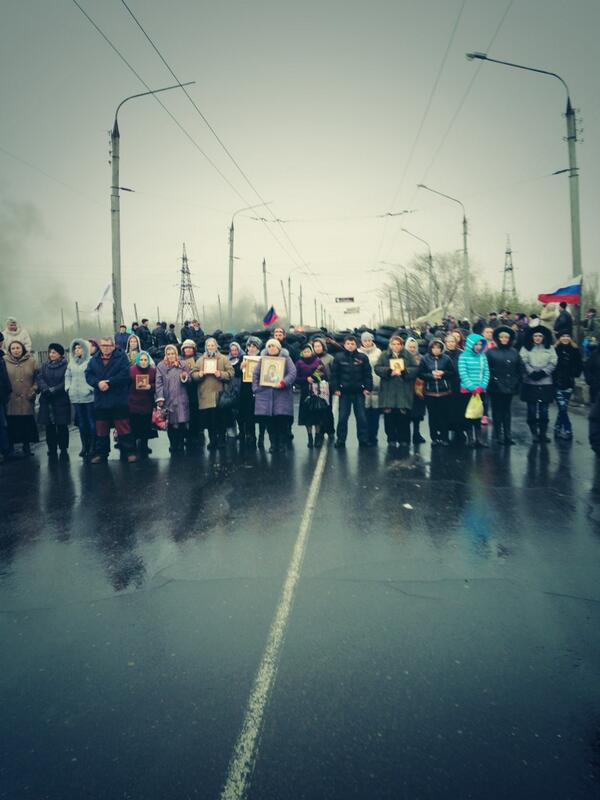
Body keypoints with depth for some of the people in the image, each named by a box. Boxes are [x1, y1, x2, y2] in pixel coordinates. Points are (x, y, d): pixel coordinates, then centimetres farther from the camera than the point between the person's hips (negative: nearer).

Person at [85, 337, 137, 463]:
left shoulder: (121, 357, -2)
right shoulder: (94, 359, 10)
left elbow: (125, 374, -14)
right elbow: (88, 375, 2)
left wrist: (109, 382, -19)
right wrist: (98, 383, -18)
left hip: (119, 400, -4)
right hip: (100, 401, 4)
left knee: (123, 427, 1)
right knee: (101, 429, 12)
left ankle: (128, 451, 8)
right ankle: (100, 453, 23)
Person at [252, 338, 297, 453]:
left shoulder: (286, 359, 7)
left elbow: (292, 373, -5)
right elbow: (255, 374, 14)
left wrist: (283, 383, -18)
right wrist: (256, 388, 1)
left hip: (282, 394, -2)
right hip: (265, 395, 3)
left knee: (282, 420, -5)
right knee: (269, 421, 2)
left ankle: (282, 444, 6)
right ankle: (273, 444, 12)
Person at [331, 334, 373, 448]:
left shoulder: (362, 357, 1)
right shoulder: (338, 357, 0)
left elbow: (368, 374, 2)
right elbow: (334, 374, 0)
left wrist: (368, 388, -5)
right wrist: (335, 388, -6)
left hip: (359, 392, 0)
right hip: (344, 392, 0)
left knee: (361, 417, 4)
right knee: (342, 417, 4)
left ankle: (363, 440, 12)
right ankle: (340, 440, 12)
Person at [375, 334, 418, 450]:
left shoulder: (408, 355, 7)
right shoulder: (384, 355, 8)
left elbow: (415, 369, 0)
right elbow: (378, 368, -2)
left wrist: (403, 371, -16)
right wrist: (389, 371, -17)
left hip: (404, 391, 0)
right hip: (388, 391, 1)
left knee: (404, 416, 0)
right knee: (389, 415, 1)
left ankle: (404, 440, 11)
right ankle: (391, 439, 12)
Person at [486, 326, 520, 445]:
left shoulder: (513, 352, 10)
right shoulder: (491, 352, -1)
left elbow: (518, 369, 11)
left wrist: (516, 382, 2)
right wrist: (492, 381, -10)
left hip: (509, 386, 3)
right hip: (496, 387, -3)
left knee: (507, 410, 8)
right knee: (497, 411, 3)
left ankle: (508, 435, 11)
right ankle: (498, 435, 10)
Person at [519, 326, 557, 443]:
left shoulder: (550, 348, 10)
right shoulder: (526, 348, 5)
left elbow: (553, 363, 0)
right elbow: (524, 362, -5)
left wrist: (543, 372, -12)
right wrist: (532, 372, -16)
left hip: (546, 382, 1)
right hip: (530, 382, -1)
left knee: (544, 409, 2)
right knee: (532, 409, 0)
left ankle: (543, 433, 10)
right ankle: (534, 433, 8)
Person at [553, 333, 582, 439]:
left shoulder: (575, 351, 3)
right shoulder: (554, 350, -5)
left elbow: (579, 366, 6)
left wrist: (574, 374, -9)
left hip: (569, 384, 3)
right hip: (558, 384, -3)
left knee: (563, 408, 9)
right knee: (563, 408, -7)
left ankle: (557, 429, 25)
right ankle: (567, 430, 5)